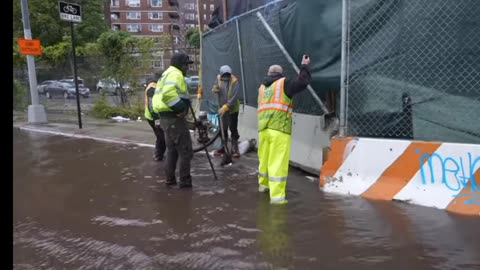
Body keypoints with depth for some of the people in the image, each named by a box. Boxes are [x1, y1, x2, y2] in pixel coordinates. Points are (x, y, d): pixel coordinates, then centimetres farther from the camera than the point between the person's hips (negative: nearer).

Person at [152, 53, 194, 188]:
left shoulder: (167, 74, 20)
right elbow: (168, 94, -32)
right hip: (174, 118, -11)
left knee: (172, 150, 19)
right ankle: (185, 181, 3)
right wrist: (181, 108, -25)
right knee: (185, 150, -3)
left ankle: (170, 178, 25)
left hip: (166, 117, 11)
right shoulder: (175, 75, -14)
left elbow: (163, 95, 23)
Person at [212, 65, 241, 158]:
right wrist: (215, 89, -14)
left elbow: (234, 97, -25)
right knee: (223, 129, 14)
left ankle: (234, 150, 7)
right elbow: (215, 89, 10)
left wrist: (226, 107, -31)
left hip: (232, 109, -5)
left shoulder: (234, 81, -20)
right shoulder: (218, 78, -2)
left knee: (233, 129, -1)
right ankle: (222, 148, 26)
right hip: (222, 108, 6)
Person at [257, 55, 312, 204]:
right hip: (279, 129, -6)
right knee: (278, 162, -5)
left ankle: (263, 184, 39)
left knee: (265, 158, 20)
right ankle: (277, 196, -5)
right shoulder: (283, 83, 3)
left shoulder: (262, 88, 20)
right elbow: (303, 82, -2)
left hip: (263, 129, 6)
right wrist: (304, 66, 14)